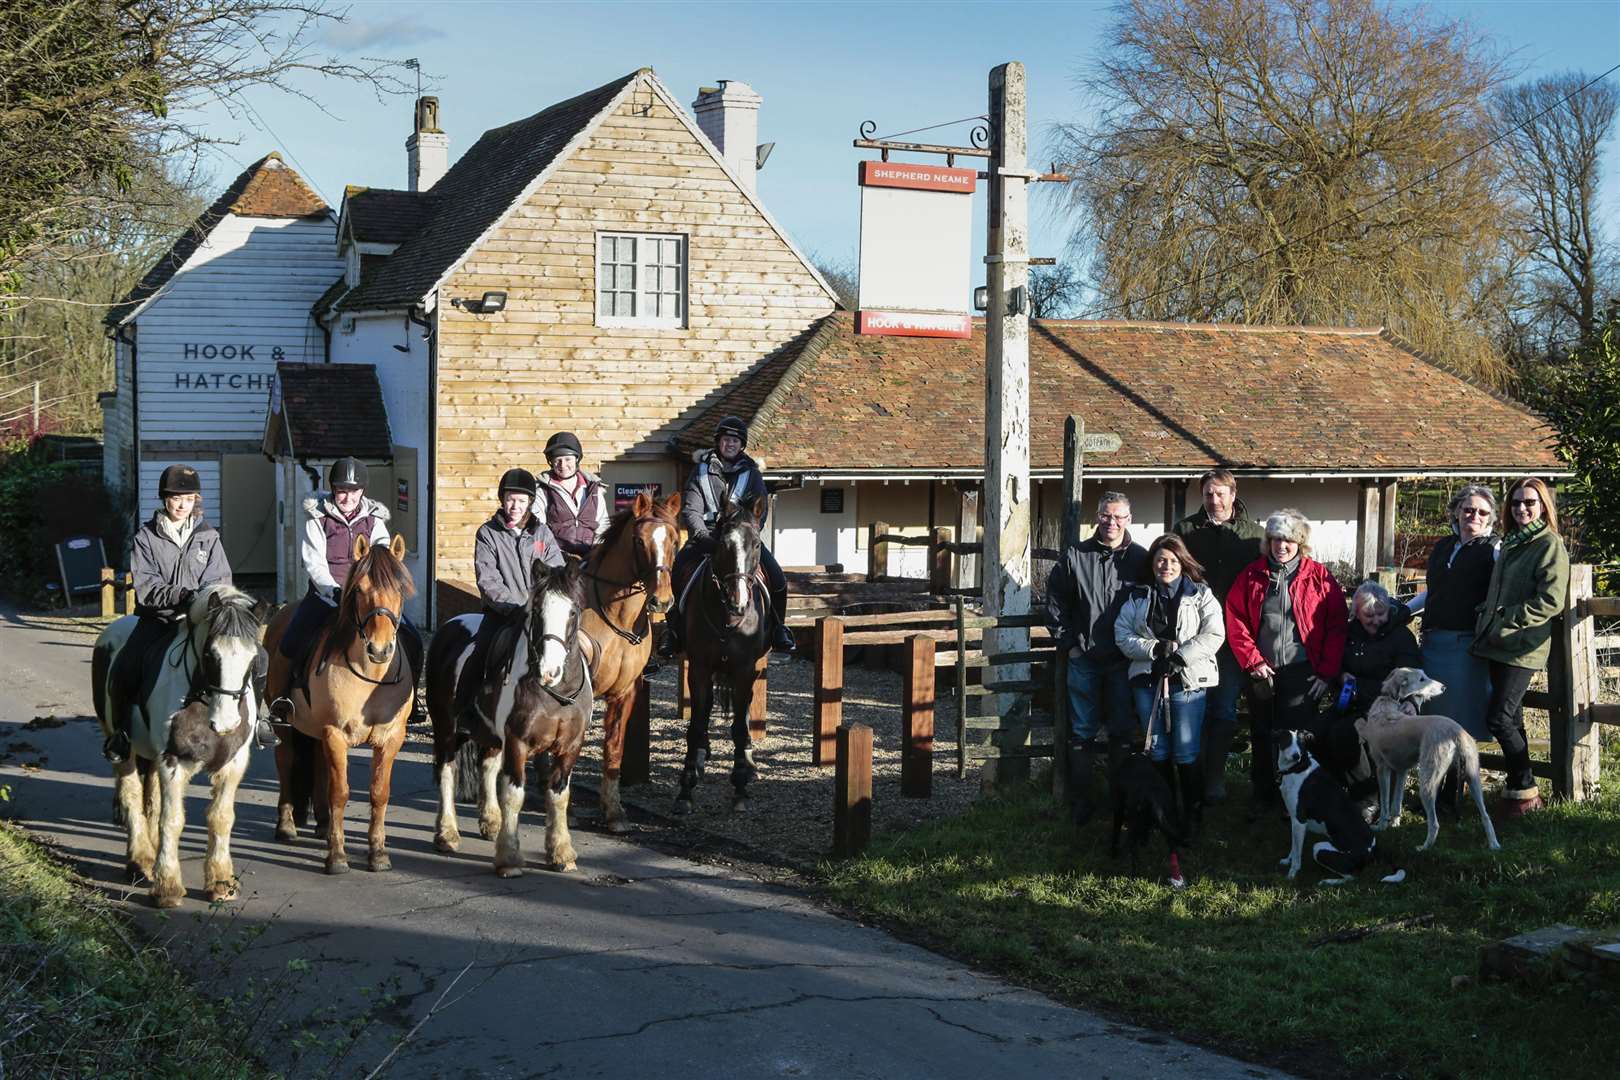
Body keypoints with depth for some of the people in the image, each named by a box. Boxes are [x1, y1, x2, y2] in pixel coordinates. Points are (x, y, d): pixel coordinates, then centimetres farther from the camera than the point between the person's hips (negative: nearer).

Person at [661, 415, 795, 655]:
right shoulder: (701, 472, 5)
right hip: (706, 535, -1)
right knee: (676, 574, -25)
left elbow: (759, 510, -3)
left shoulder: (752, 473, 7)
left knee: (776, 579, -16)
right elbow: (690, 510, -4)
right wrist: (702, 535, -22)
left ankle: (777, 627, 7)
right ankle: (672, 629, -8)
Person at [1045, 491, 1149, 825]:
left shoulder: (1140, 559, 1)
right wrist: (1067, 643, 3)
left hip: (1124, 661, 0)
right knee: (1082, 734, 5)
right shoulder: (1075, 556, 1)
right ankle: (1080, 804, 12)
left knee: (1123, 734, 7)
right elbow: (1055, 602, 8)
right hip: (1084, 660, 0)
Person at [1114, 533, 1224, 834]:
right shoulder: (1138, 598, 13)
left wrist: (1179, 656, -14)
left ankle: (1193, 814, 8)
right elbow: (1123, 635, 5)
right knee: (1156, 750, 8)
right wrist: (1154, 649, -11)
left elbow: (1213, 635, -6)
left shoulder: (1201, 595, 4)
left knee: (1186, 752, -4)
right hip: (1148, 679, 3)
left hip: (1188, 681, -3)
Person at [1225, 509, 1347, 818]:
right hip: (1261, 672, 2)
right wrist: (1252, 660, -6)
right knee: (1262, 737, 9)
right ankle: (1261, 800, 20)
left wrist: (1327, 673, -6)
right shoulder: (1252, 575, 6)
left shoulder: (1319, 577, 1)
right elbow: (1235, 620, 3)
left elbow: (1336, 627, -1)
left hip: (1301, 673, -2)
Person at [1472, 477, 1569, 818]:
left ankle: (1524, 790, 1)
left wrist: (1506, 618, -15)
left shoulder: (1550, 545, -8)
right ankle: (1518, 786, 17)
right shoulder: (1511, 543, 17)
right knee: (1510, 718, 11)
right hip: (1498, 643, 8)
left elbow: (1551, 602, -16)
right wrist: (1487, 615, 12)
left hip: (1522, 647, -8)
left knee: (1498, 718, -10)